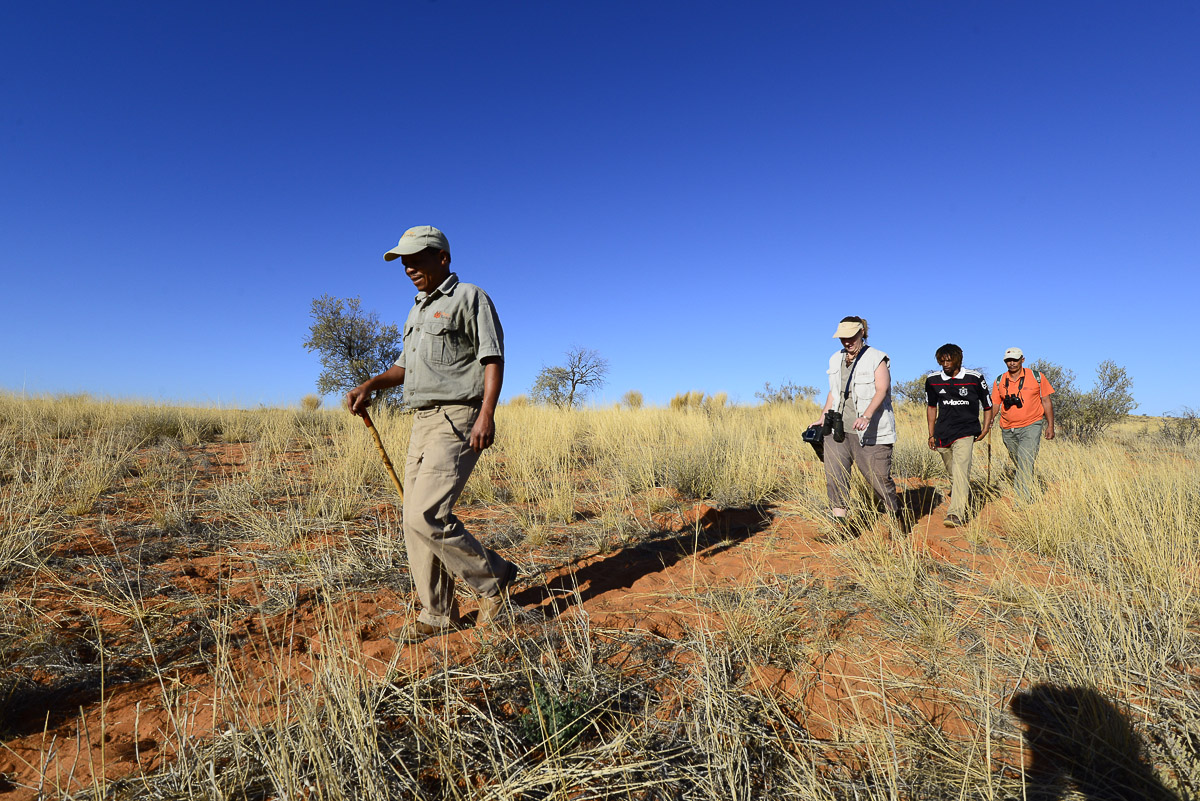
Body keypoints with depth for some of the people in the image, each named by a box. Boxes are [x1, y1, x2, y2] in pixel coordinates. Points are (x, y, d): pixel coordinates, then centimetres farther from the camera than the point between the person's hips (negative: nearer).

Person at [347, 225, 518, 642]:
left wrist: (487, 415, -22)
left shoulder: (470, 297, -1)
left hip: (457, 420, -9)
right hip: (423, 421, 9)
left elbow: (493, 359, -10)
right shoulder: (417, 311, 23)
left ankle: (493, 577, 5)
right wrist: (368, 385, 10)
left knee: (425, 516, -16)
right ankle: (437, 614, 19)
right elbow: (405, 365, 28)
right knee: (416, 520, 7)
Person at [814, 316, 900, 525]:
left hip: (870, 432, -5)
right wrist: (822, 418, 17)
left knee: (879, 478, 1)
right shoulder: (835, 360, 15)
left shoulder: (877, 358, -3)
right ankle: (839, 524, 1)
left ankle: (897, 519, 26)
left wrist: (867, 416, -30)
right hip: (838, 430, 5)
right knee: (834, 477, -4)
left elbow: (881, 390, -16)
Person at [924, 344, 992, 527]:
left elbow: (988, 404, 10)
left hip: (966, 432, -4)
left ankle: (956, 514, -27)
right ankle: (965, 504, 34)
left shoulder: (974, 378, -2)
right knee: (953, 474, 12)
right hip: (943, 434, 4)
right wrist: (931, 434, 15)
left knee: (961, 471, -20)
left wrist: (984, 429, 8)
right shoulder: (933, 380, 5)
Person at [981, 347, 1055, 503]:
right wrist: (986, 426, -7)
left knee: (1025, 462, -15)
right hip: (1008, 430, 3)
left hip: (1031, 426, -3)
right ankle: (1028, 493, 32)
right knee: (1019, 464, 14)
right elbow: (994, 405, 7)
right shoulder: (999, 381, 6)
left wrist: (1050, 425, 1)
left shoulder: (1036, 377, 0)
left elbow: (1046, 401, 4)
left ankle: (1023, 499, -12)